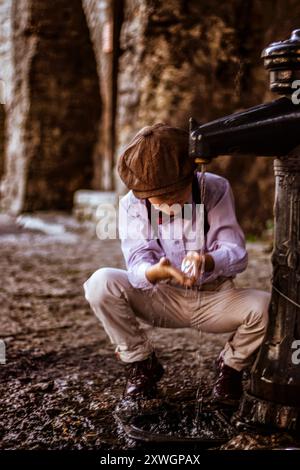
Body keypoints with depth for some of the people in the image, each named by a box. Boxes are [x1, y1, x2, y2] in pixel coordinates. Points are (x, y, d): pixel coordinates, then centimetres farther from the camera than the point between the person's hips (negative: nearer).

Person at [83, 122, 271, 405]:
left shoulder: (216, 189, -16)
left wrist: (207, 262, -46)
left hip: (216, 299, 0)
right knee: (101, 283, -25)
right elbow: (137, 266, -25)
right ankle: (141, 365, -2)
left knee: (267, 307, -30)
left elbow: (237, 254, -22)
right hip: (163, 298, 1)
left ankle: (230, 367, 4)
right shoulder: (132, 204, -15)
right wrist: (156, 272, -51)